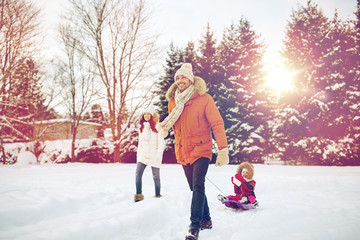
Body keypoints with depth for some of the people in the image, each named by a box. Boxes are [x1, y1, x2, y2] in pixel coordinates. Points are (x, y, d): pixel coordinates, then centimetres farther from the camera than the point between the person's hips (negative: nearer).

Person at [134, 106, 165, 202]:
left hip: (154, 154, -4)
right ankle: (139, 195, -14)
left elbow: (161, 142, -5)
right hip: (143, 153, 4)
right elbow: (141, 141, 13)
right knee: (138, 173, -13)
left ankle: (157, 195, 16)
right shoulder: (142, 127, 13)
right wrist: (138, 153, 6)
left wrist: (159, 153, -13)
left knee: (156, 176, 3)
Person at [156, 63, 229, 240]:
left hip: (201, 150, -5)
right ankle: (206, 220, 29)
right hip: (183, 152, 5)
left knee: (198, 187, -17)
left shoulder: (204, 99, -7)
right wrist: (163, 126, -4)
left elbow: (217, 124, -8)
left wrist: (223, 149, -16)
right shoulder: (173, 102, 7)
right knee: (195, 188, 14)